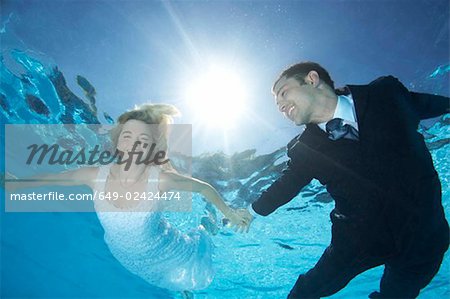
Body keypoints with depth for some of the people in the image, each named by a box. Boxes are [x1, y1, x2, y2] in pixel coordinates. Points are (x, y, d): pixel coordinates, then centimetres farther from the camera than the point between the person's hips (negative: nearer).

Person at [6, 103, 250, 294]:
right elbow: (47, 178, -13)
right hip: (128, 260, 3)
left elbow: (203, 187, -21)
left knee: (196, 281, 25)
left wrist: (229, 214, -9)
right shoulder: (96, 175, -29)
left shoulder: (161, 179, -37)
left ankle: (203, 229, 48)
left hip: (165, 254, -3)